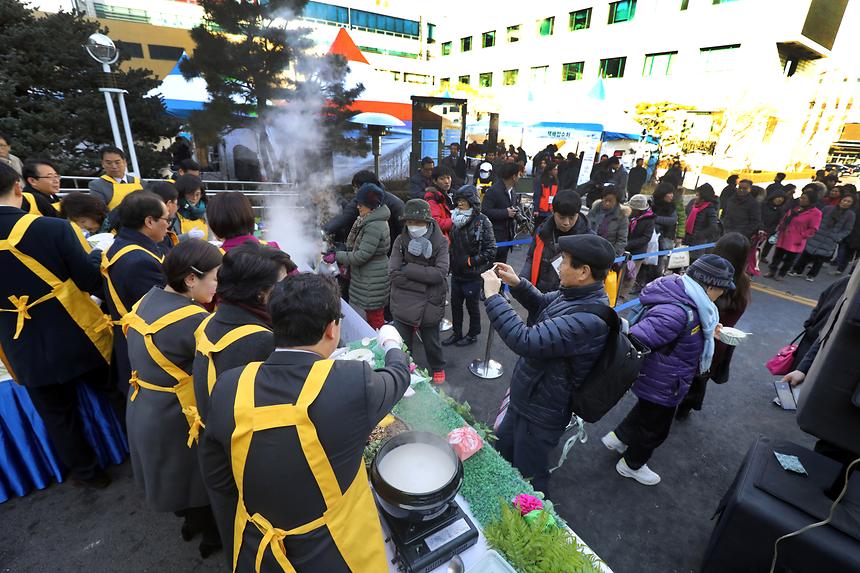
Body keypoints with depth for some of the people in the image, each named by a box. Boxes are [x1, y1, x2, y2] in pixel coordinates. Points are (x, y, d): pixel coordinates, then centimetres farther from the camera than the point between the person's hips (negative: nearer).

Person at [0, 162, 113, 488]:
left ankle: (86, 472, 36)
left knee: (57, 415, 20)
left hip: (26, 352, 2)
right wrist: (98, 254, 5)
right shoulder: (53, 228, -20)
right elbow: (91, 281, -14)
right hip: (79, 338, -2)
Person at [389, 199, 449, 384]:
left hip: (430, 305, -1)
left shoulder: (440, 242, -8)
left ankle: (438, 369, 48)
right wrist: (426, 282, -18)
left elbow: (440, 273, -20)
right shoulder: (401, 241, -6)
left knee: (431, 343, 19)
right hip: (403, 305, 1)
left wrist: (408, 269, -19)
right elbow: (393, 273, -15)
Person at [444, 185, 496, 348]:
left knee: (472, 305, 11)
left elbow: (490, 250, -16)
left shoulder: (482, 221, -14)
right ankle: (456, 333, 35)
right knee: (455, 304, 16)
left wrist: (470, 261, -18)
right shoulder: (457, 220, 5)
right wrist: (451, 261, 8)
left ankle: (473, 335, 31)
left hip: (473, 275, -6)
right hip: (456, 273, 6)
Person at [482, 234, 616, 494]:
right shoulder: (575, 294, -6)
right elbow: (543, 305, 13)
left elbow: (525, 341, -39)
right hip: (526, 399, 10)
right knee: (500, 453, 30)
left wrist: (493, 297, -31)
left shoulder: (589, 319, -35)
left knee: (529, 476, 17)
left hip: (541, 413, -9)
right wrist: (517, 284, -3)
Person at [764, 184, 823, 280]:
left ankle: (781, 274, 16)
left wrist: (800, 236, -15)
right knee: (777, 255, 12)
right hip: (783, 238, 6)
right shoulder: (795, 207, 9)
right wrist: (779, 228, 10)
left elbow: (813, 229, -12)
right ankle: (772, 271, 21)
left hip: (795, 241, -6)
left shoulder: (816, 213, -11)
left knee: (789, 259, 6)